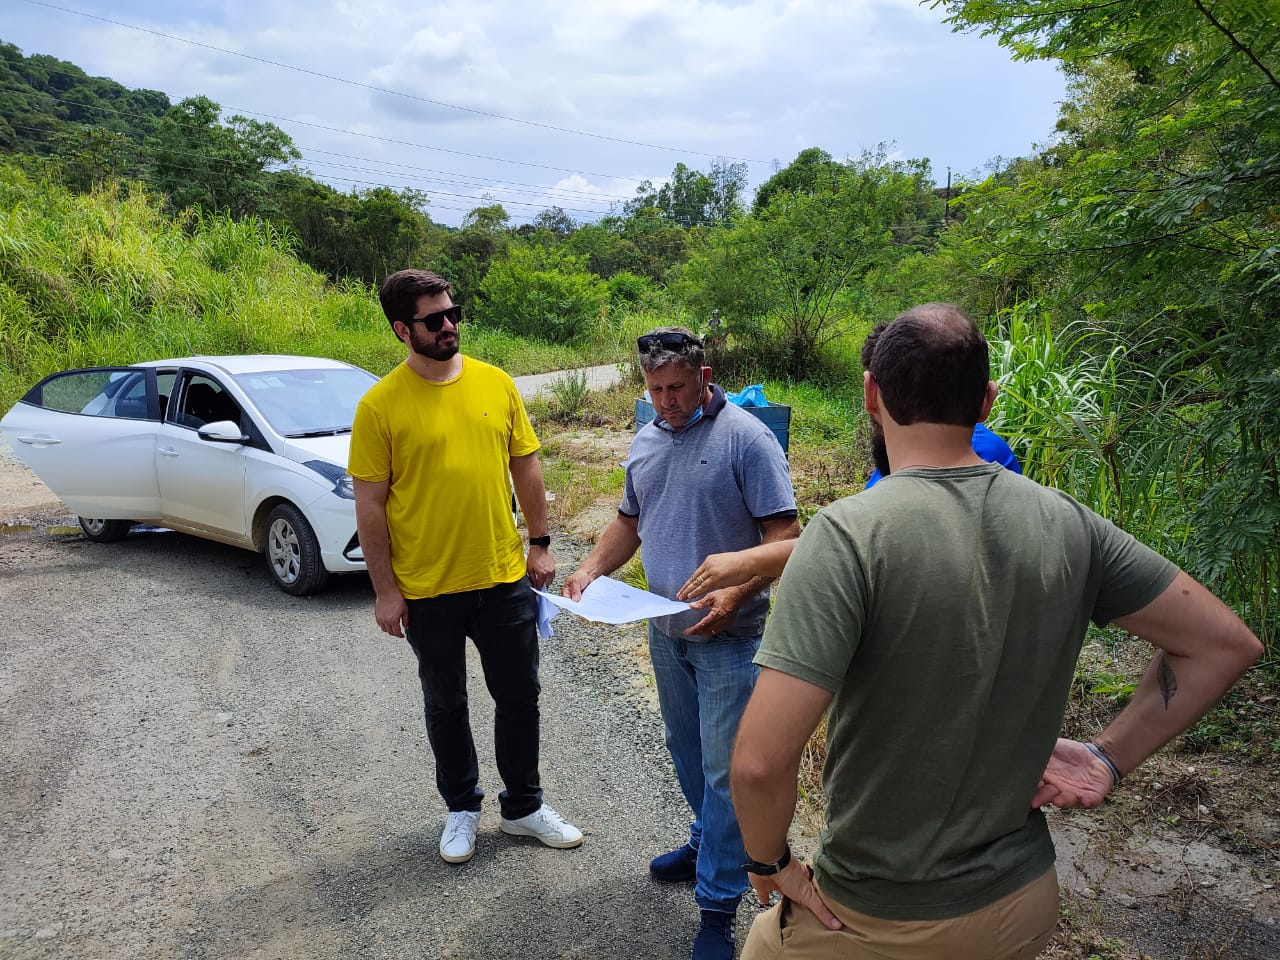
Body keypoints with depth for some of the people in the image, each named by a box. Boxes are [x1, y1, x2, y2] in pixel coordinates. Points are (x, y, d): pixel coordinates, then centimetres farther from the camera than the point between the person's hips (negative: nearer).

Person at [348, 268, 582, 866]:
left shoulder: (496, 383, 0)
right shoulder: (380, 404, -10)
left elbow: (525, 465, 8)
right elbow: (370, 504, -8)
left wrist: (540, 544, 6)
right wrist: (385, 590, -8)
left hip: (505, 578, 3)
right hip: (428, 590, -3)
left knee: (519, 695, 14)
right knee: (445, 703, 16)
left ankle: (523, 806, 34)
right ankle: (461, 809, 37)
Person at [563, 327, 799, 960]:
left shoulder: (744, 437, -14)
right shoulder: (646, 441, 8)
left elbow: (783, 534, -17)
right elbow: (630, 519, 18)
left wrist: (734, 593, -30)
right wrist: (590, 571, 2)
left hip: (727, 636, -7)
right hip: (665, 630, 7)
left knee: (724, 769, 0)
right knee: (686, 751, 21)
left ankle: (717, 906, 14)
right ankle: (709, 843, 43)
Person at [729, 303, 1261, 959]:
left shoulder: (848, 533, -26)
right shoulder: (1065, 523, -9)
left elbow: (761, 760, -31)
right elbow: (1225, 643, 2)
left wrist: (770, 862, -12)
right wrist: (1109, 757, 1)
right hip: (1027, 903, 5)